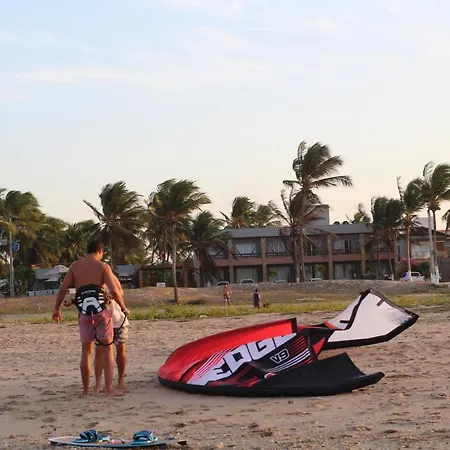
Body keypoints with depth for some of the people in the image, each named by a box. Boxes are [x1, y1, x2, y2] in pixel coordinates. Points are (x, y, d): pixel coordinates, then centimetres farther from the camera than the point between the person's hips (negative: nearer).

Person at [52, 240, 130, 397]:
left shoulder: (75, 266, 9)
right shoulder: (102, 266, -1)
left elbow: (63, 289, 3)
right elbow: (114, 290, -10)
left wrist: (57, 309, 12)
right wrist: (124, 308, 2)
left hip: (84, 313, 3)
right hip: (102, 311, -3)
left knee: (86, 350, 15)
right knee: (107, 349, 5)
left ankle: (85, 389, 19)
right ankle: (109, 388, -1)